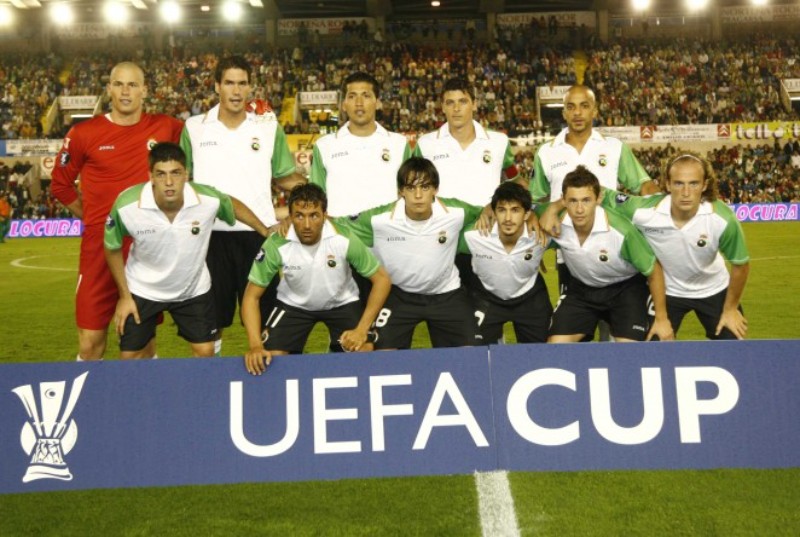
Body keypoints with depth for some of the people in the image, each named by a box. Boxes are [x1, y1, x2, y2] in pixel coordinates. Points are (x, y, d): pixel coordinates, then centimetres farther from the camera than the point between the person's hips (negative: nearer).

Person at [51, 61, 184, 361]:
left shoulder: (165, 128, 1)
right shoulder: (84, 133, -1)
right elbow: (60, 184, 11)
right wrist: (93, 218, 6)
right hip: (100, 245, -1)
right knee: (90, 344, 0)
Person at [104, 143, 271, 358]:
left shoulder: (209, 200, -29)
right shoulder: (126, 206, -30)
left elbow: (233, 205, -2)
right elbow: (113, 249, -10)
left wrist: (265, 231, 7)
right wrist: (124, 295, -6)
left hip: (193, 289, 1)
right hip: (142, 290, -1)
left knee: (205, 352, 8)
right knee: (130, 357, 7)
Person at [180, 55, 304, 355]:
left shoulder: (270, 127, 5)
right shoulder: (194, 128, 5)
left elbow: (284, 177, 9)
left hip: (258, 233, 0)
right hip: (211, 233, 0)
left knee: (263, 315, 6)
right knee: (213, 317, 11)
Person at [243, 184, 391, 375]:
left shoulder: (345, 240, -30)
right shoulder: (276, 245, -28)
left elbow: (382, 279, -19)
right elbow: (251, 296, -19)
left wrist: (362, 330, -26)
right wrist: (255, 346, -32)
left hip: (341, 302, 0)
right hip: (293, 304, 1)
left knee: (363, 354, -20)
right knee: (270, 358, -14)